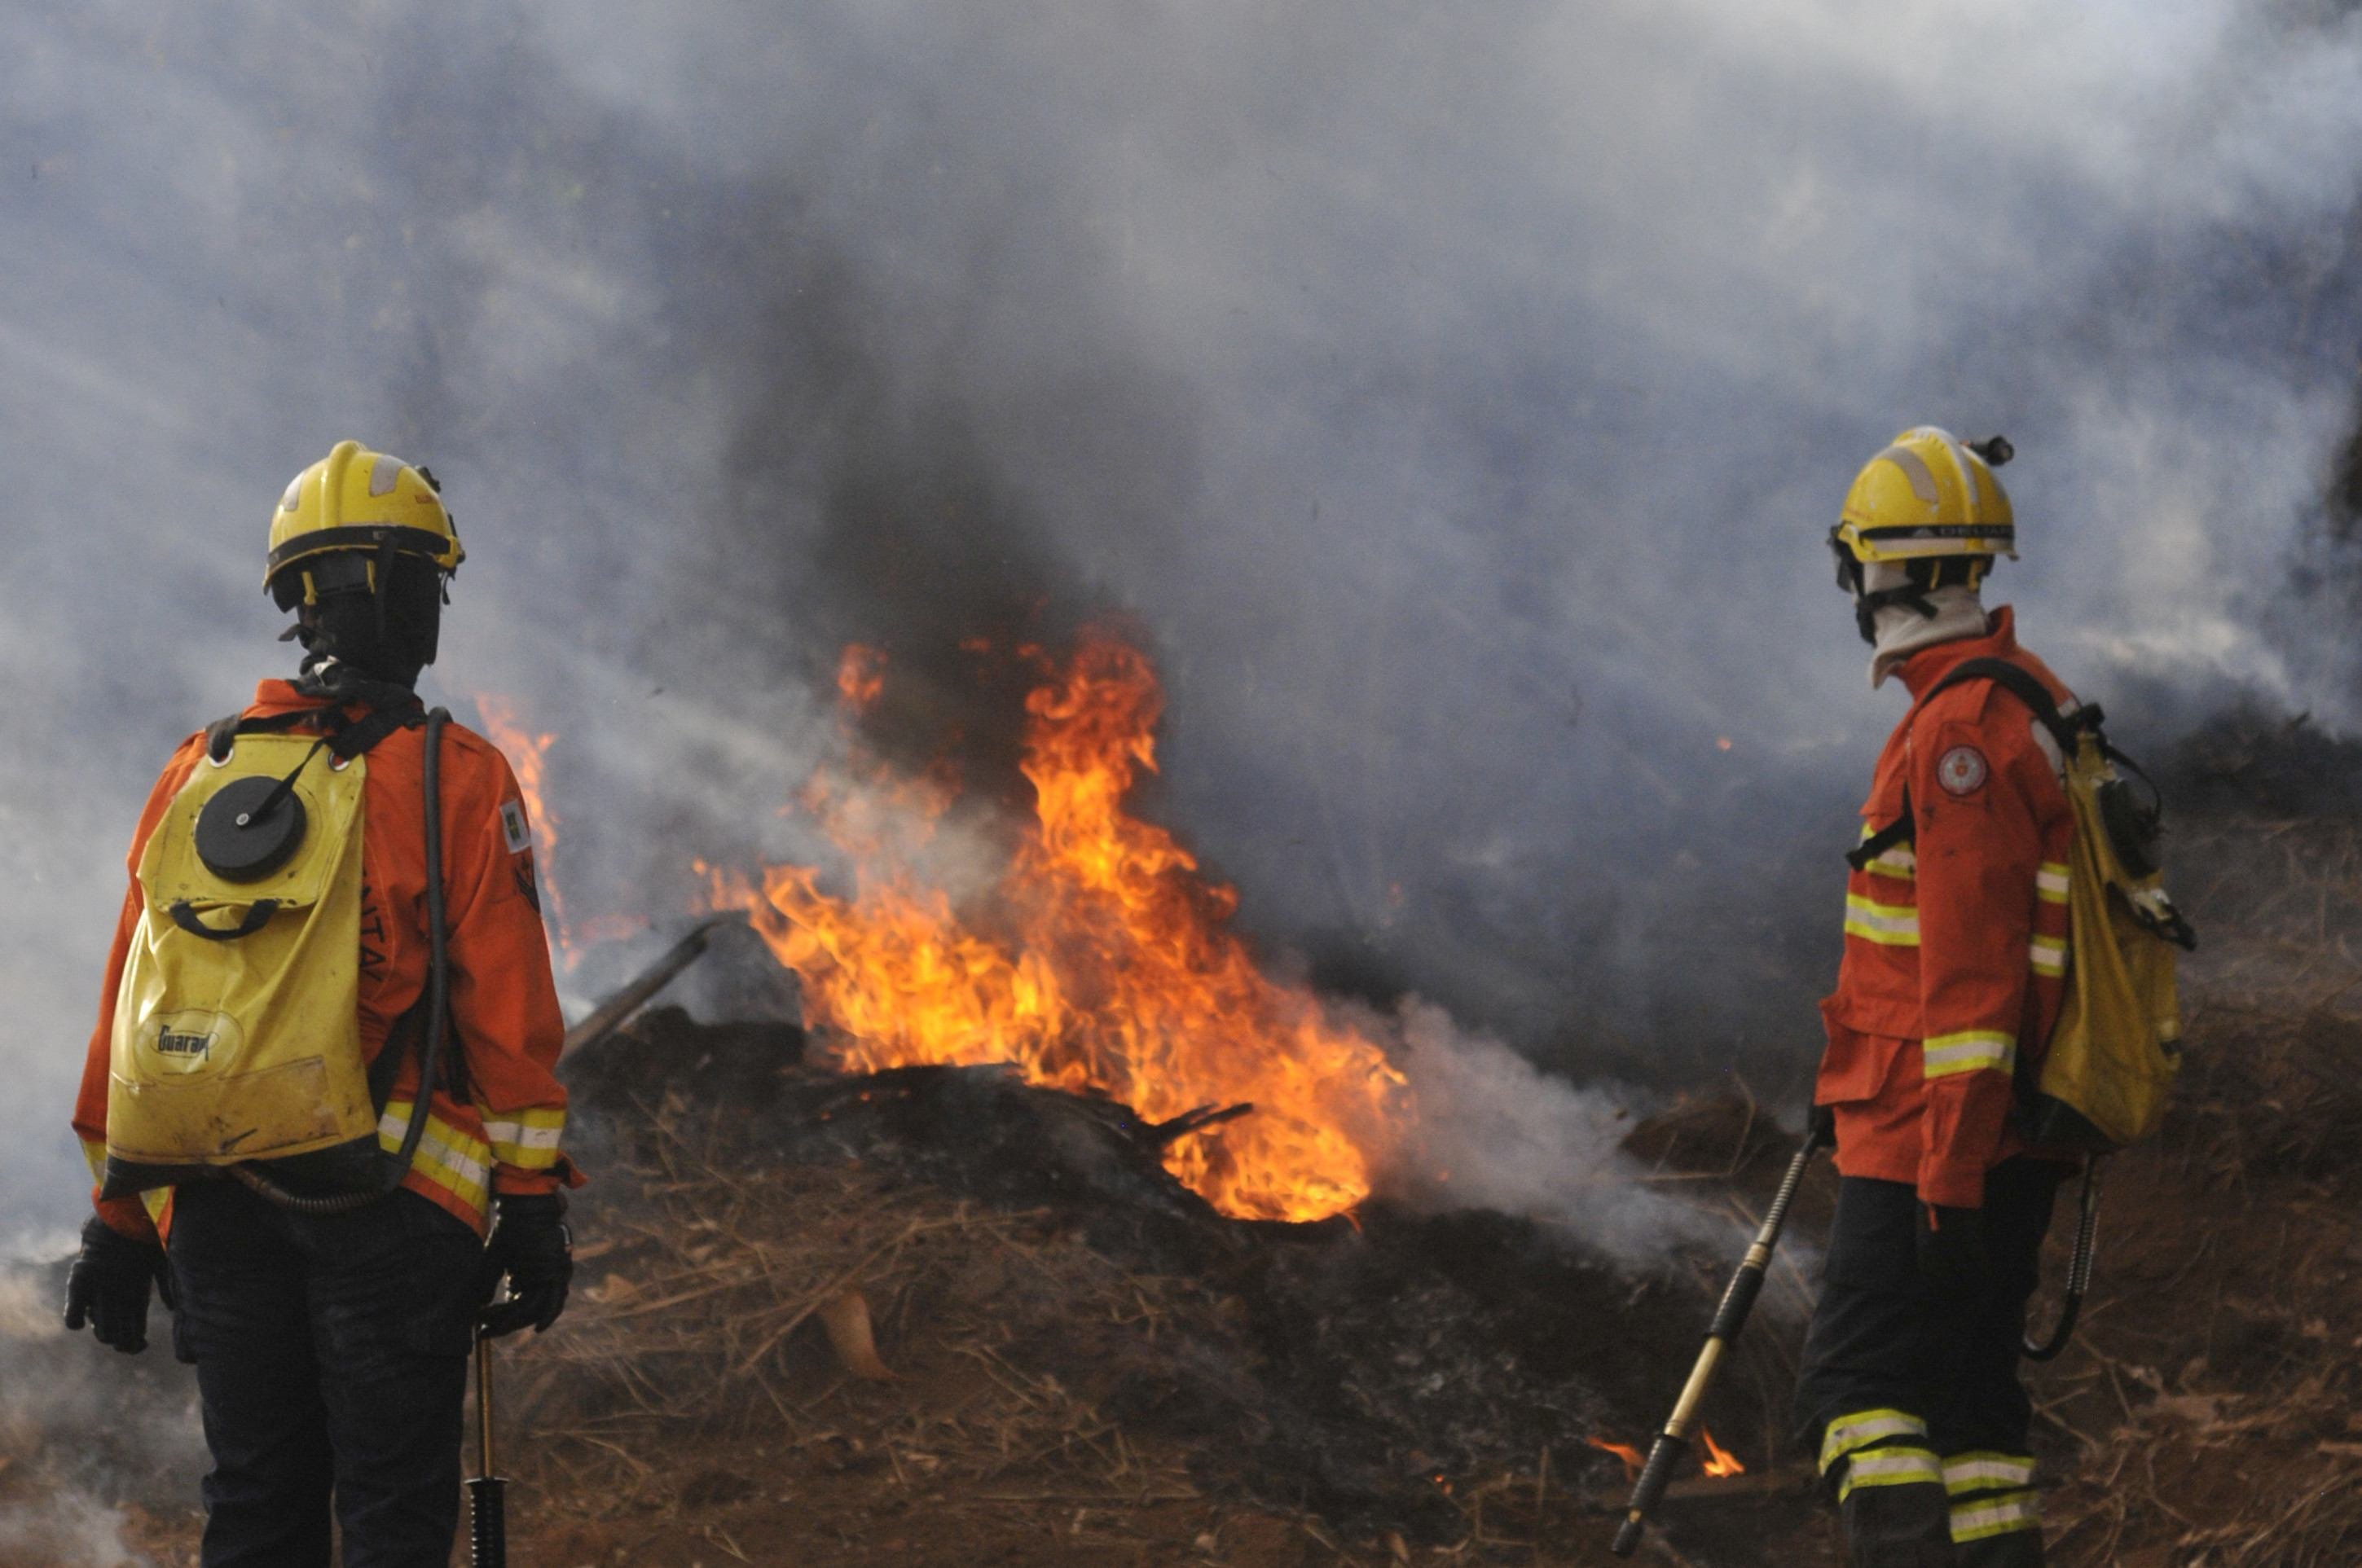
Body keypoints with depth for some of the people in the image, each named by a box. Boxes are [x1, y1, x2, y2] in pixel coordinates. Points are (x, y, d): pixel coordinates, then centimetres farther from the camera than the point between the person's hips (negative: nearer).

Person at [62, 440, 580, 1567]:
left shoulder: (195, 775, 10)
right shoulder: (450, 776, -4)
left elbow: (125, 1001, 11)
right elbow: (508, 1007, -7)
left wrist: (118, 1217, 16)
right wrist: (534, 1198, -2)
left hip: (210, 1207, 4)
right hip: (383, 1206, -4)